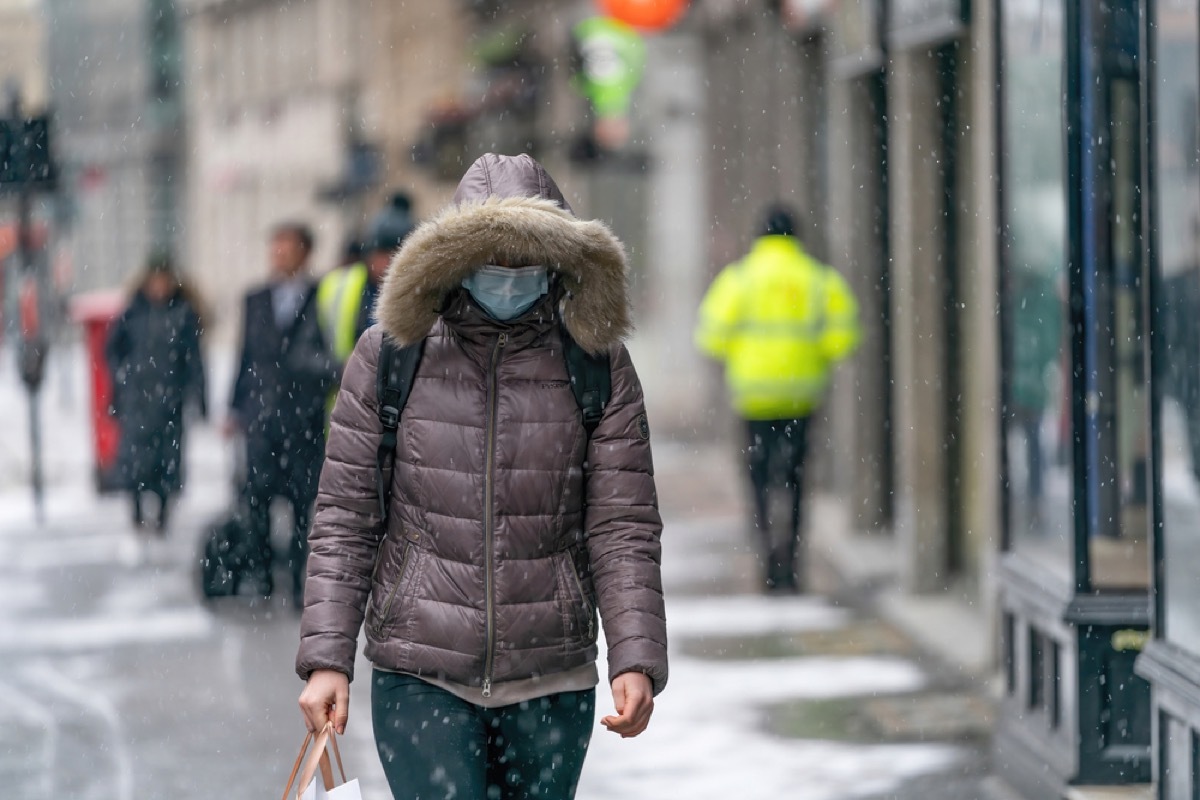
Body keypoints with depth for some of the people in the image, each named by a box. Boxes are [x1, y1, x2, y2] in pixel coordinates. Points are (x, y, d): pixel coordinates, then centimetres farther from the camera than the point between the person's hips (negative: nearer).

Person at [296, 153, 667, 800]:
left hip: (551, 683, 2)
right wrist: (327, 657, -6)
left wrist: (636, 659, -12)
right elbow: (343, 521, 1)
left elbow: (622, 528, -1)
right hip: (419, 674, -1)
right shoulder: (387, 357, -1)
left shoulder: (598, 366, 1)